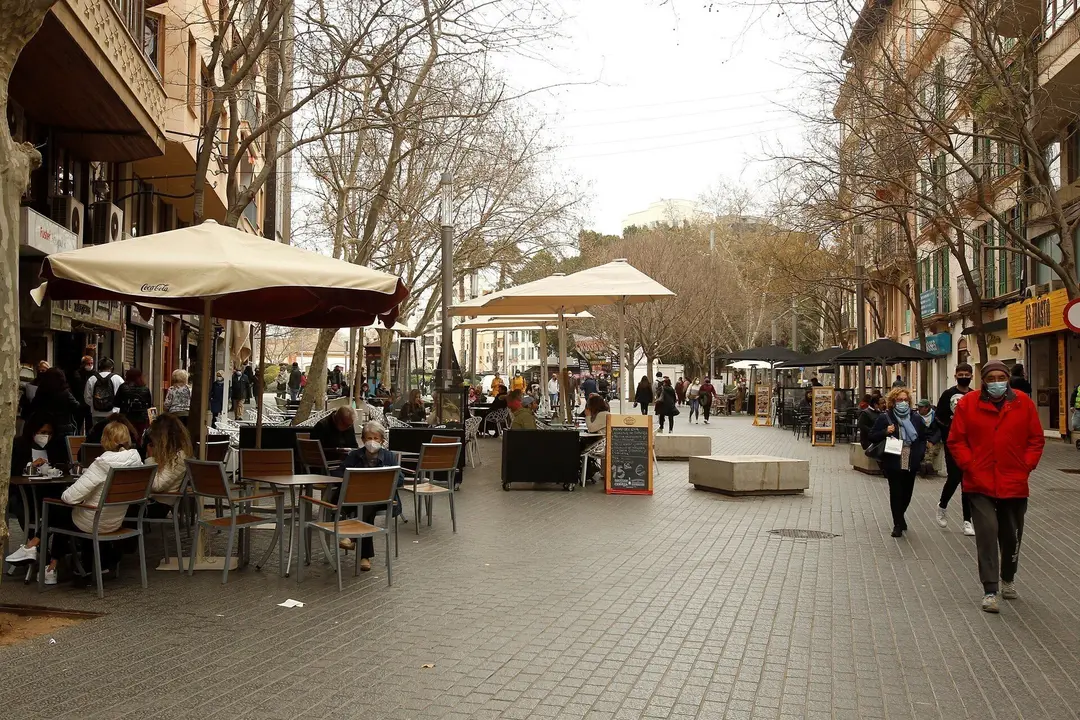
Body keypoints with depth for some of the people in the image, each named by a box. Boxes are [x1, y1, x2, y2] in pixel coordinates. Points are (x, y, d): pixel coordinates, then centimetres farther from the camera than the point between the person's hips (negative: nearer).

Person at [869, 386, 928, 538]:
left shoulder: (915, 419, 7)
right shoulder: (884, 418, -3)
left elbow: (923, 438, 19)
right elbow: (872, 437, -3)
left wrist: (920, 453, 4)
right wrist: (885, 432, -20)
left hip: (911, 463, 4)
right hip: (893, 463, -4)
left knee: (907, 493, 12)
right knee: (896, 493, -1)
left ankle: (899, 517, 38)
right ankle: (898, 524, 10)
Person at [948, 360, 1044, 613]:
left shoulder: (1024, 403, 0)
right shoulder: (967, 403, -5)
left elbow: (1036, 439, 6)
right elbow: (956, 440, -1)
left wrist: (1026, 466, -3)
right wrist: (969, 466, -9)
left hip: (1014, 484, 2)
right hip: (980, 484, -2)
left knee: (1012, 536, 15)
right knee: (987, 532, -11)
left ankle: (1008, 579, 40)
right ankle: (990, 591, -6)